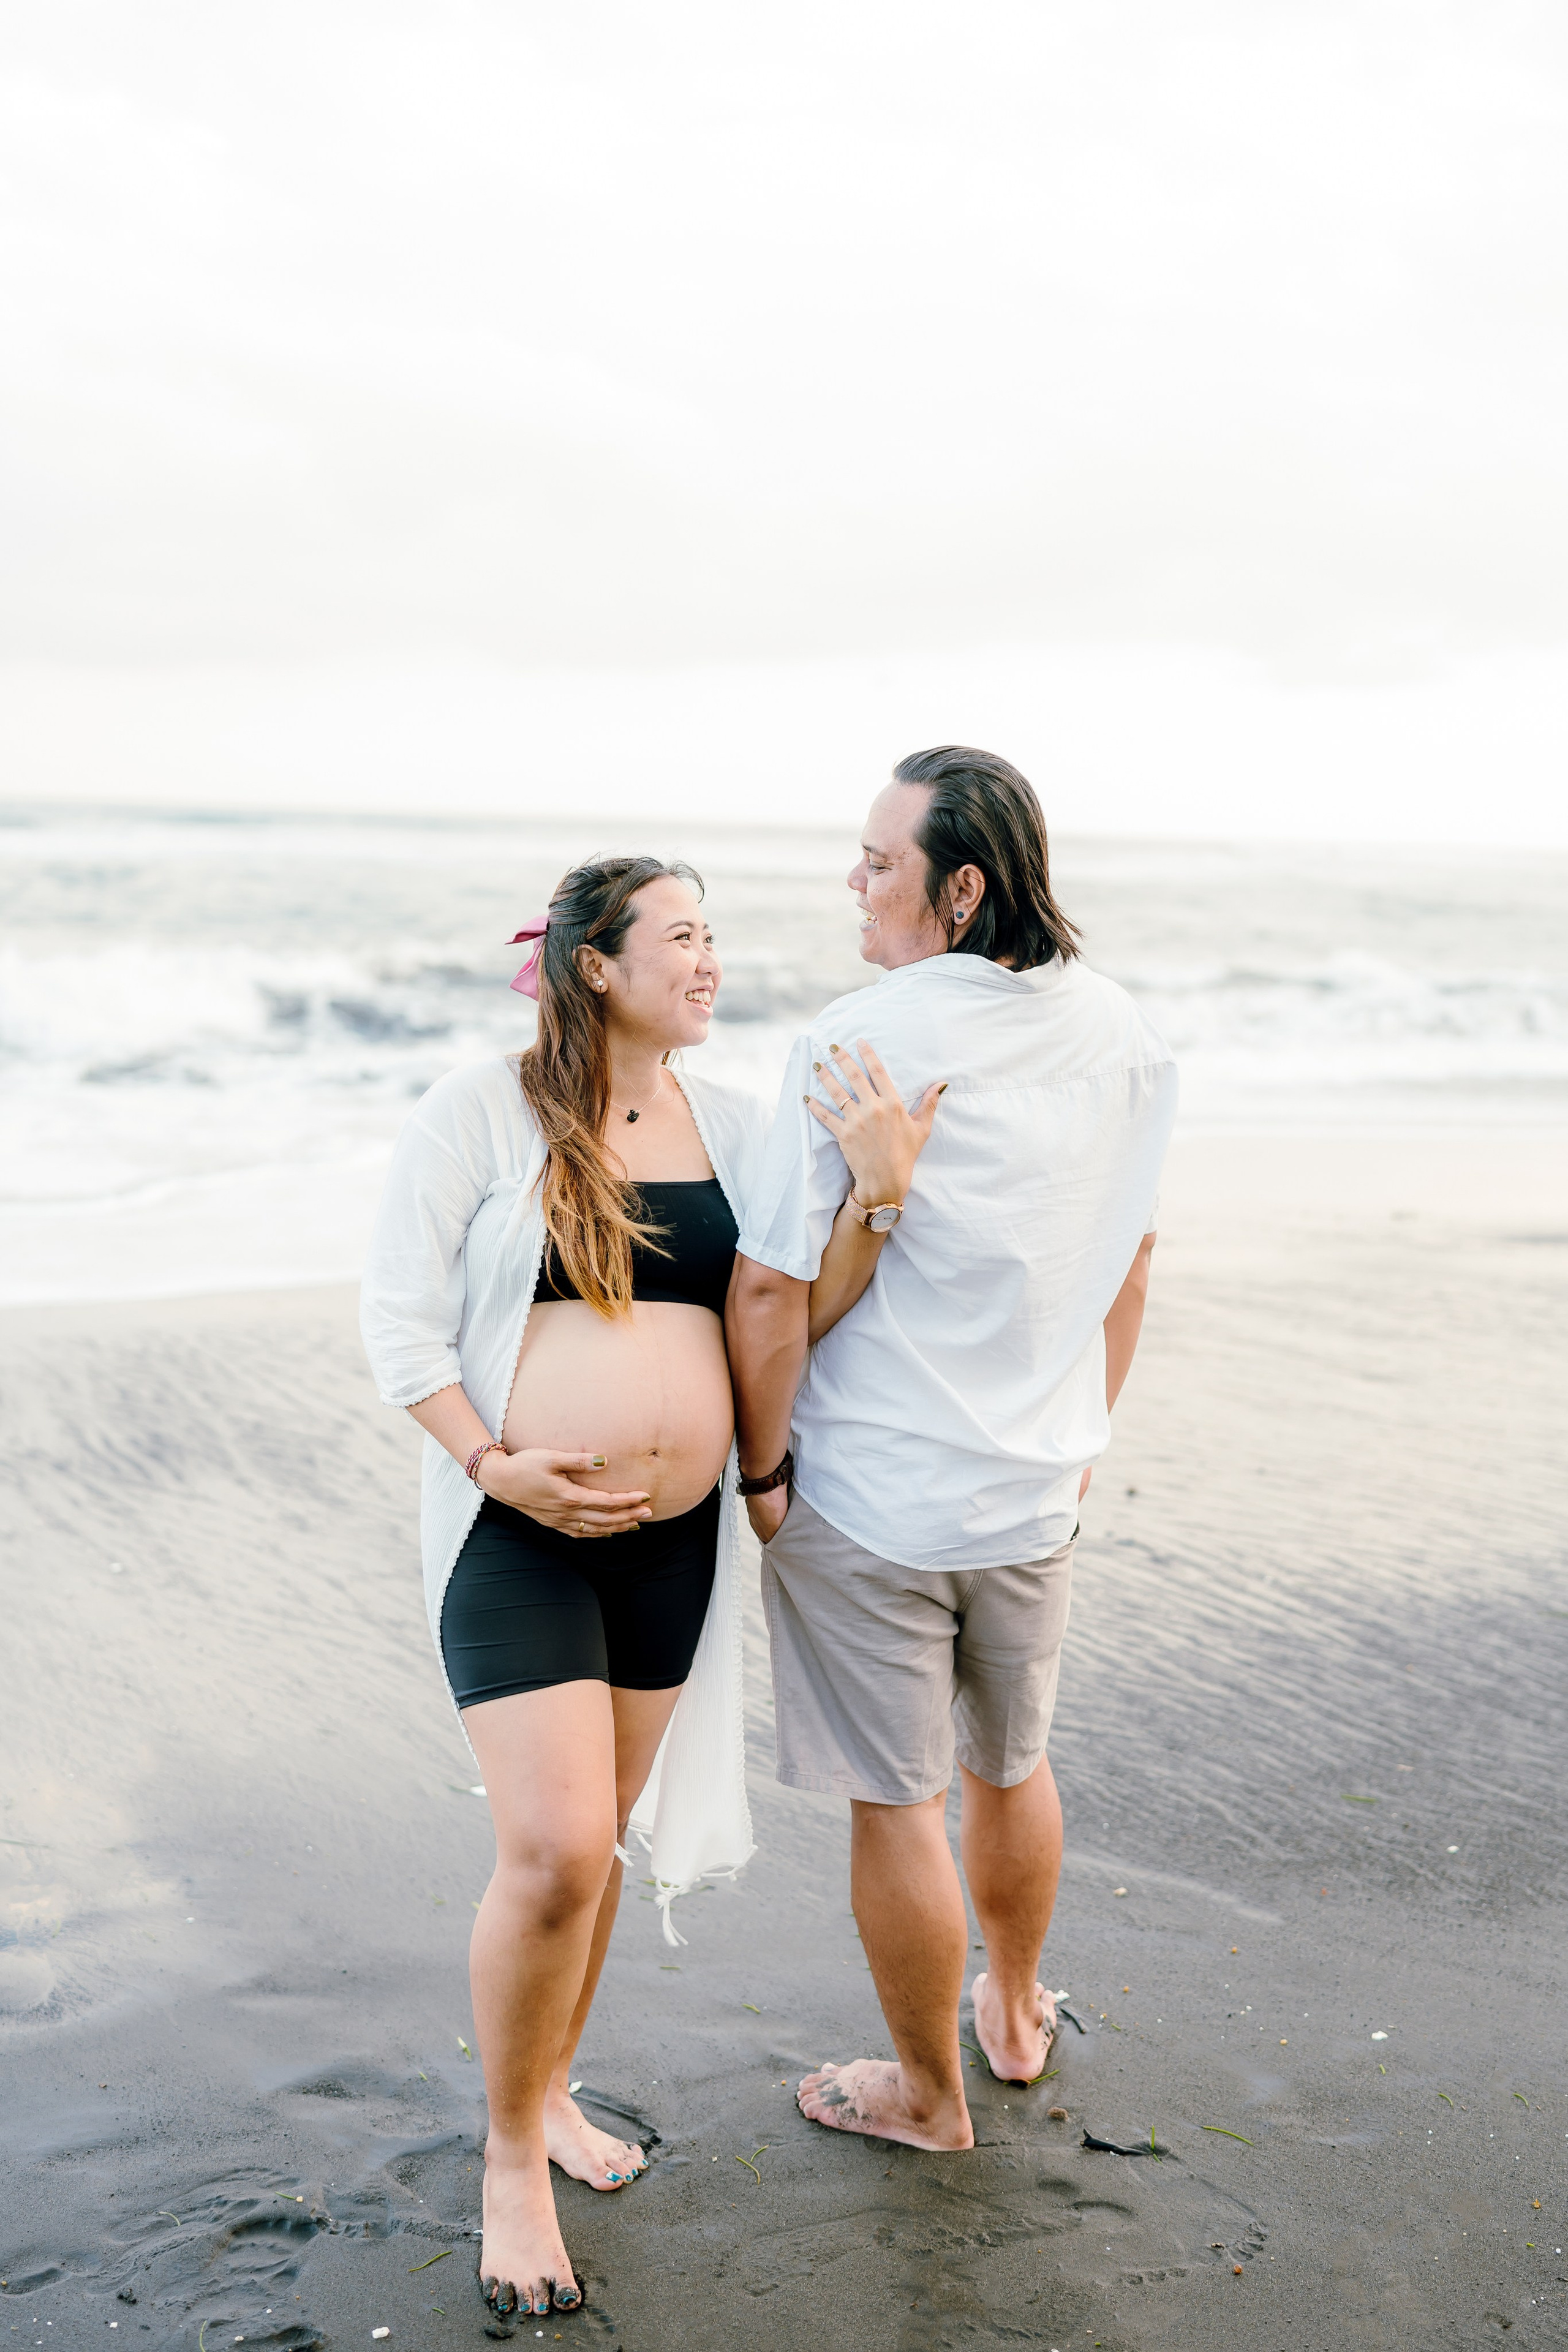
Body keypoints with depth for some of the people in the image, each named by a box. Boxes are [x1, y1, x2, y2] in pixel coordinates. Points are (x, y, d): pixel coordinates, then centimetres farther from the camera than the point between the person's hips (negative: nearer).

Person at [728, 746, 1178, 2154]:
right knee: (1012, 1766, 25)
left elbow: (773, 1287, -20)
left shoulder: (862, 1043, -20)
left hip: (868, 1497, -6)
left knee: (898, 1801, 10)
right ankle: (1016, 2014, 46)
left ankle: (929, 2094, 28)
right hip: (1036, 1488, 6)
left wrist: (761, 1468, -6)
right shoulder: (1120, 1032, -2)